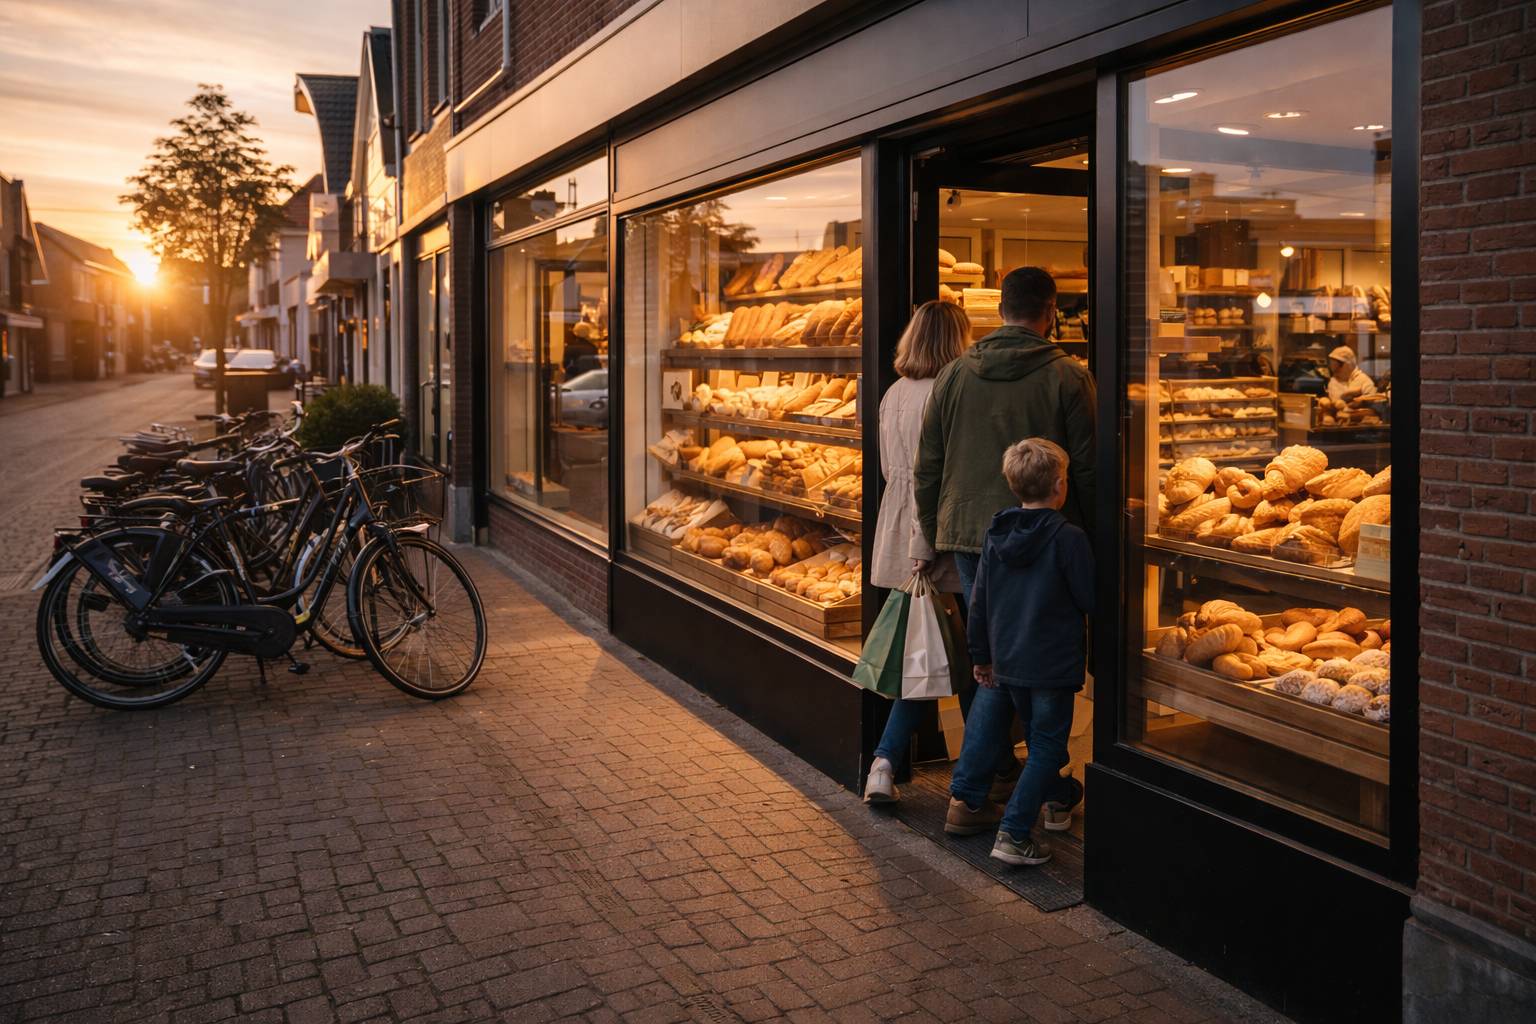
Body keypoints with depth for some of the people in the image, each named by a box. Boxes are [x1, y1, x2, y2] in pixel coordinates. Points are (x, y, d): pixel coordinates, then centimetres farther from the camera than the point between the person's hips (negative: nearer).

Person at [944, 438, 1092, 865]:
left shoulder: (996, 534, 3)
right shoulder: (1068, 538, -14)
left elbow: (979, 601, 8)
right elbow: (1090, 601, -10)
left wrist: (981, 654, 17)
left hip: (1007, 660, 6)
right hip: (1053, 664, -6)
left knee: (1040, 738, 22)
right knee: (1046, 745, 2)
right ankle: (1014, 834, -1)